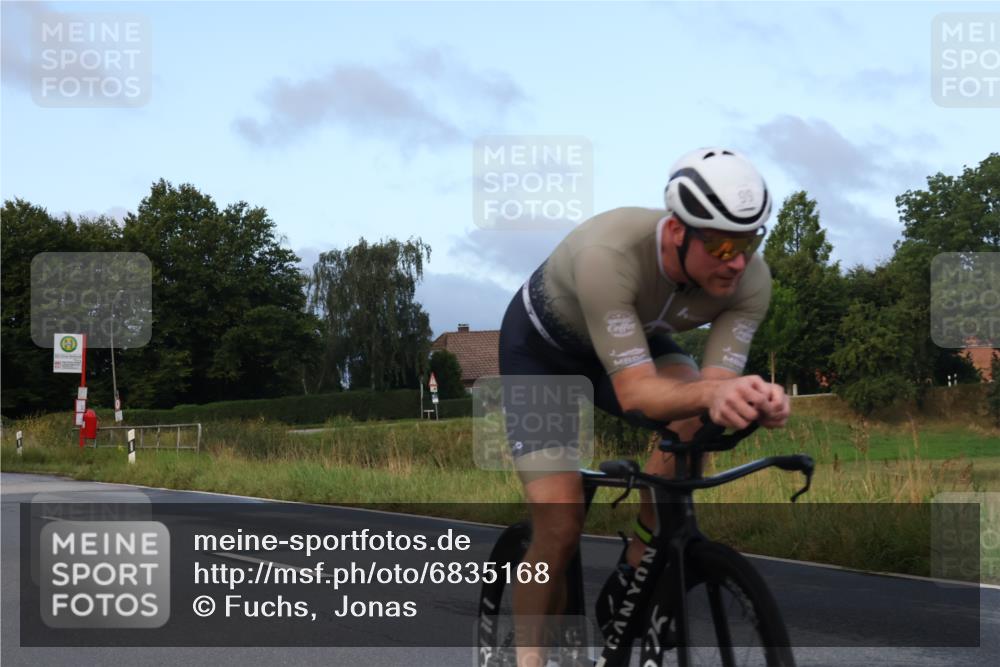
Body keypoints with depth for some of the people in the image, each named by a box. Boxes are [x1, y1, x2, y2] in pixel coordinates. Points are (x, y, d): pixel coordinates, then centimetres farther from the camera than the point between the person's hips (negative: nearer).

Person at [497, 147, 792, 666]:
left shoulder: (750, 278, -28)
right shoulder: (610, 253, -42)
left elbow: (714, 384, -30)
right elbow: (634, 392, -45)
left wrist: (752, 399, -53)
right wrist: (712, 392, -64)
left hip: (637, 338, 4)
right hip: (541, 349, -4)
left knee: (691, 420, -29)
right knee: (560, 529, -17)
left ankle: (626, 591, -11)